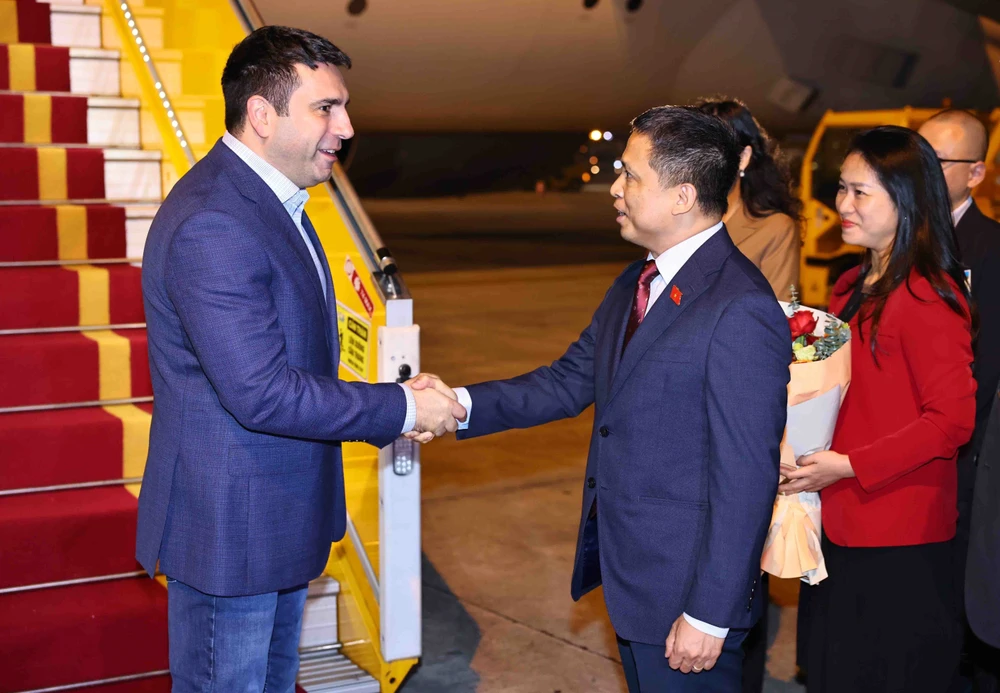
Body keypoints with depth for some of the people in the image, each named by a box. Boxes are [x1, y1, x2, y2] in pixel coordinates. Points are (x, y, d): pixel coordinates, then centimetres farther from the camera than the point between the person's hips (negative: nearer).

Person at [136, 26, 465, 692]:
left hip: (279, 522, 10)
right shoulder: (210, 225, -26)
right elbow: (261, 393, -28)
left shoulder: (272, 200, 9)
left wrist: (396, 411, 7)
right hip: (228, 528, -10)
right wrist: (402, 409, -19)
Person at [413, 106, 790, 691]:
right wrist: (461, 403, -5)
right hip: (631, 575, 9)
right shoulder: (635, 286, 7)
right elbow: (571, 381, 9)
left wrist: (710, 615, -21)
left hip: (686, 593, -9)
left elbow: (745, 478, -23)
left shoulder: (740, 311, -23)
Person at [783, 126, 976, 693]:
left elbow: (952, 418, -19)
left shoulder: (926, 296, -16)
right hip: (841, 528, 8)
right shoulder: (851, 288, 11)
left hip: (898, 545, -8)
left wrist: (847, 465, -20)